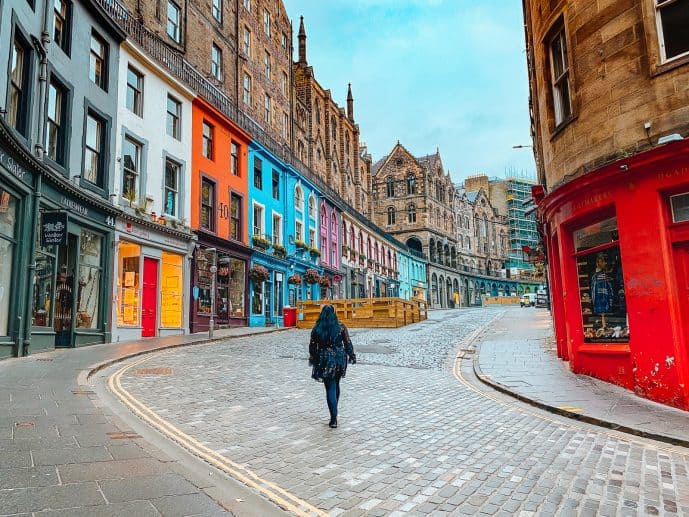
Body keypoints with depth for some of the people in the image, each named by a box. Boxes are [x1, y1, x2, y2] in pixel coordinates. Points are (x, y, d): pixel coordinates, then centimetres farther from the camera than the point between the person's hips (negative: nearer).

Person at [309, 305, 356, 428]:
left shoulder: (317, 328, -6)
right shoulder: (341, 326, -5)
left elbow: (312, 346, 1)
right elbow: (348, 343, -3)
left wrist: (312, 359, 15)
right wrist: (352, 356, 9)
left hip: (325, 360, -2)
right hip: (339, 359, 2)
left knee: (330, 389, 1)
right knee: (336, 385, 20)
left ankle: (334, 419, -5)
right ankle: (334, 412, 34)